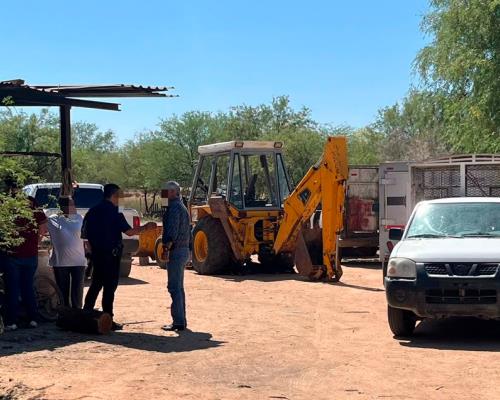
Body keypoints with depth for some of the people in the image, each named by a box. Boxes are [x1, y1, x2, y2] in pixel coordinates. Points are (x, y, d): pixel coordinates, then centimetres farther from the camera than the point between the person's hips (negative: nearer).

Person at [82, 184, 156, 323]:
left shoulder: (93, 211, 8)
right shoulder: (114, 213, -13)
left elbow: (85, 234, 12)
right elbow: (129, 232, -13)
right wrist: (146, 227, -1)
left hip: (96, 254, 7)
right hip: (110, 254, -7)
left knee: (96, 284, 17)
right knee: (110, 286, -1)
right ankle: (107, 317, 0)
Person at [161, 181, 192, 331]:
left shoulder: (174, 207, -14)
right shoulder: (182, 207, 19)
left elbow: (172, 230, -23)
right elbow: (187, 230, 22)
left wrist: (166, 248, -25)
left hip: (176, 251, -10)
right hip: (184, 250, 10)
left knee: (174, 287, -8)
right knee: (179, 287, 15)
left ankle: (178, 322, -8)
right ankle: (181, 320, 19)